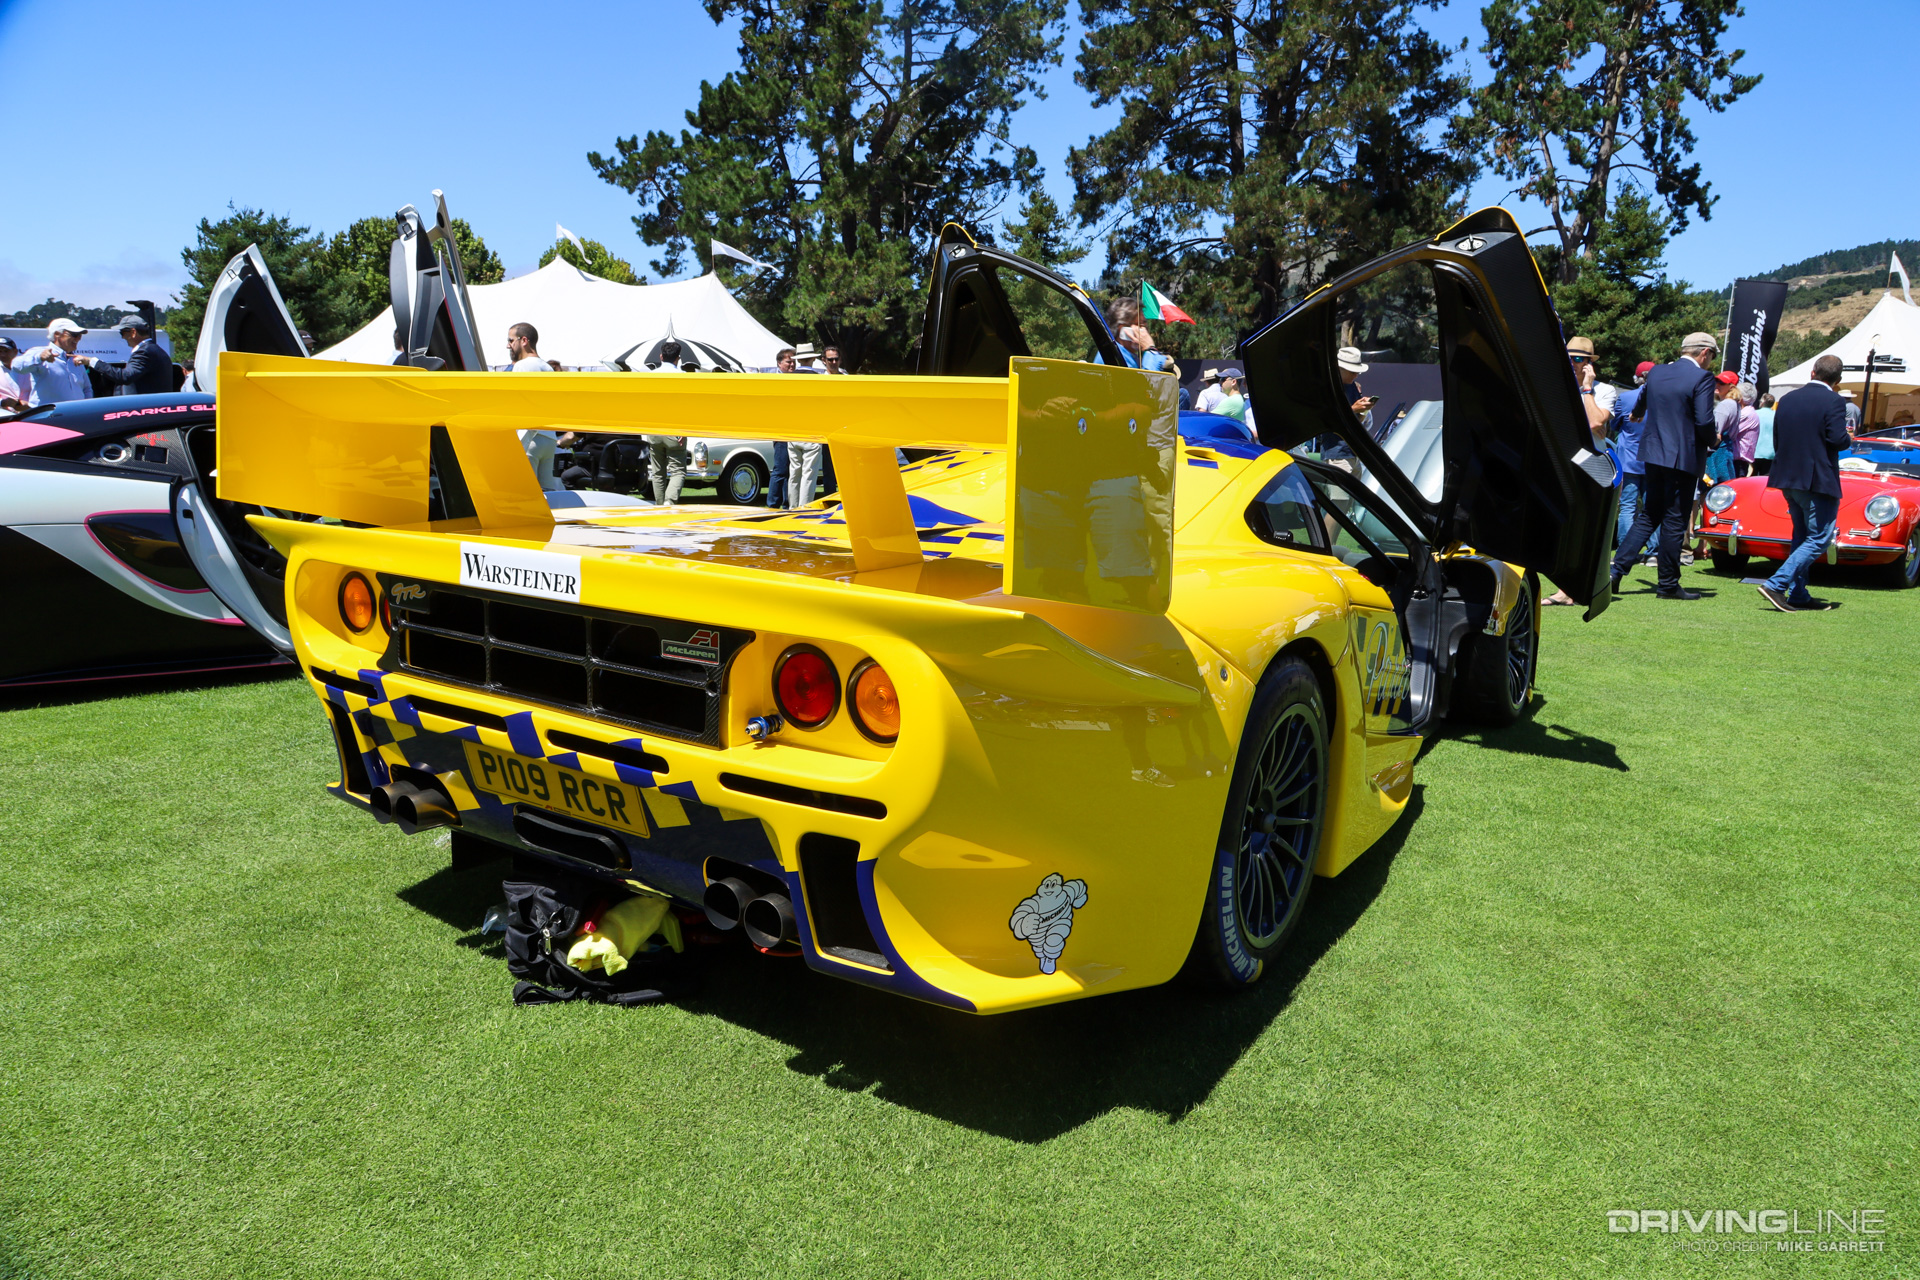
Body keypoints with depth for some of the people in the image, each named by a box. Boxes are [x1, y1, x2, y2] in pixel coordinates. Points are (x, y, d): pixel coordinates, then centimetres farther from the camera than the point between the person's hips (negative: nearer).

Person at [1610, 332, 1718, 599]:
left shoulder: (1656, 372, 8)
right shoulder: (1701, 377, -12)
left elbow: (1640, 406, 26)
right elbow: (1704, 422, -18)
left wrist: (1636, 413, 48)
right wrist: (1711, 439, 2)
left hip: (1654, 454, 6)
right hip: (1683, 459, -6)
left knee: (1648, 515, 15)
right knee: (1674, 522, 1)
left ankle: (1616, 570, 4)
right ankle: (1668, 585, 8)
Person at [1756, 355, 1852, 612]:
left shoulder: (1786, 399, 8)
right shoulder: (1834, 402, -12)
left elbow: (1776, 440, 10)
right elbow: (1838, 439, -19)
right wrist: (1848, 436, 2)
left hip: (1787, 479, 7)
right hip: (1819, 481, -7)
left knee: (1802, 536, 17)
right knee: (1818, 539, -2)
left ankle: (1798, 595, 16)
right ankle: (1776, 584, -16)